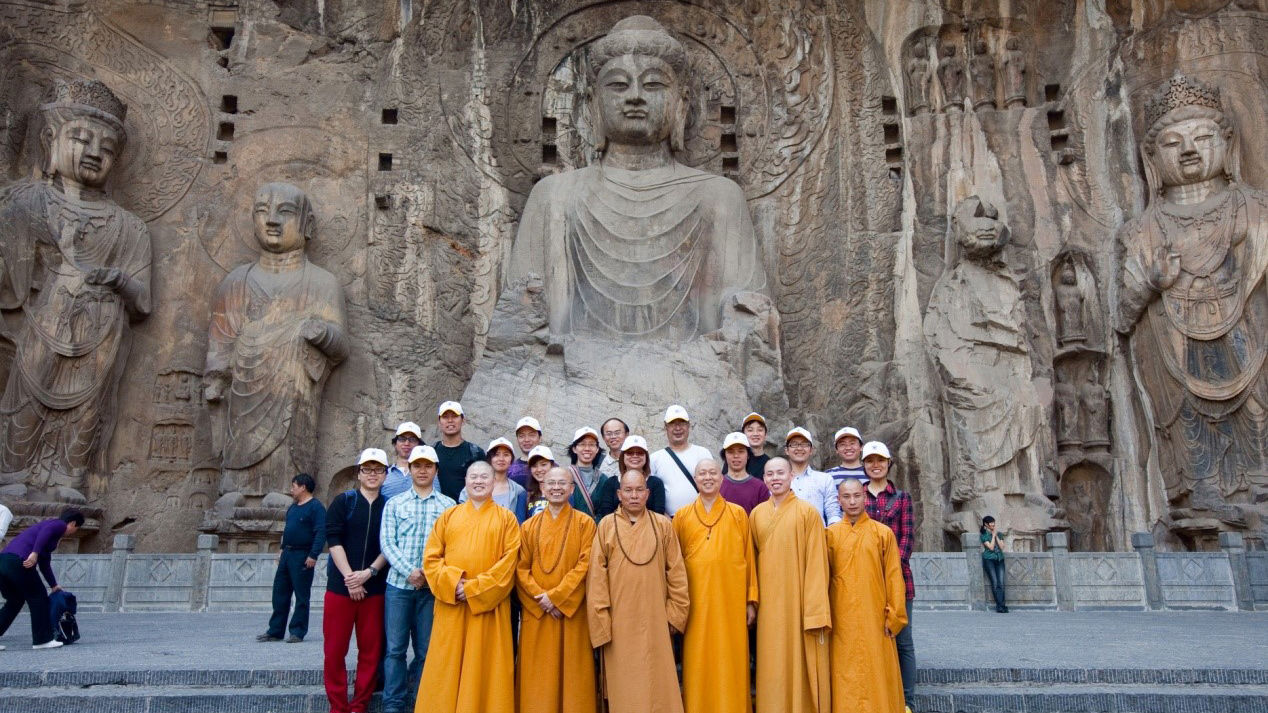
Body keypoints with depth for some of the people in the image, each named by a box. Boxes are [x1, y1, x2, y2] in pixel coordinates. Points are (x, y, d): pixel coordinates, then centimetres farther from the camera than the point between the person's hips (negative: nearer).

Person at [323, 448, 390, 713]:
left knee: (370, 650, 4)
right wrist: (349, 577, -13)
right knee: (335, 649, 2)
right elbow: (333, 539, -6)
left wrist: (369, 573, -13)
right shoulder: (343, 501, 2)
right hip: (340, 586, -1)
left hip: (374, 589, 1)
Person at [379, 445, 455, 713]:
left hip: (433, 587, 0)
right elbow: (387, 542, 0)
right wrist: (409, 571, -12)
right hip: (398, 583, 1)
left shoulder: (448, 505, 5)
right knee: (395, 648, 3)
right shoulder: (394, 504, 9)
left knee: (426, 649, 6)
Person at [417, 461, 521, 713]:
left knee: (485, 669, 1)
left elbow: (509, 561, -5)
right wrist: (452, 582, -13)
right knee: (447, 669, 4)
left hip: (488, 605, -2)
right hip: (451, 604, 2)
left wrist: (475, 588, -14)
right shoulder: (448, 516, 13)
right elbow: (431, 557, 5)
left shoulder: (506, 518, 6)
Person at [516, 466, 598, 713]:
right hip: (537, 612, 2)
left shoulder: (584, 523, 1)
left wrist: (556, 596, -14)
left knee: (571, 672, 2)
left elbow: (585, 564, -8)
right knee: (539, 676, 4)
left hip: (572, 611, -2)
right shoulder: (529, 526, 9)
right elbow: (522, 568, 4)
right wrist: (541, 597, -11)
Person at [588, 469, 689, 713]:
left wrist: (675, 613, 0)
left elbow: (676, 572, 4)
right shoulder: (607, 525, 0)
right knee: (623, 686, 5)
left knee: (657, 681, 4)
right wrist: (600, 620, -6)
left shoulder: (663, 525, 3)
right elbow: (597, 575, -2)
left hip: (654, 619, 1)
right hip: (619, 622, 0)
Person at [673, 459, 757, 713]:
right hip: (696, 601, 0)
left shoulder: (738, 514, 7)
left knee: (731, 663, 3)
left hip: (731, 600, 0)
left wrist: (751, 600, 2)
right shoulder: (682, 516, 8)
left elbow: (749, 558, 6)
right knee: (697, 666, 3)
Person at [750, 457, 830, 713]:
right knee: (773, 669, 7)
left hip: (799, 601, -3)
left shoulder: (808, 512, -5)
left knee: (802, 667, 3)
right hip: (769, 603, 3)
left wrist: (817, 614, -12)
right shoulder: (757, 514, 7)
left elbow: (817, 563, -8)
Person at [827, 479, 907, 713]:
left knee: (876, 674, 4)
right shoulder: (830, 534, 3)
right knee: (845, 677, 4)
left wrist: (894, 616, -2)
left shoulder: (883, 533, 2)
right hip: (842, 620, 1)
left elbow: (893, 577, 2)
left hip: (875, 618, 0)